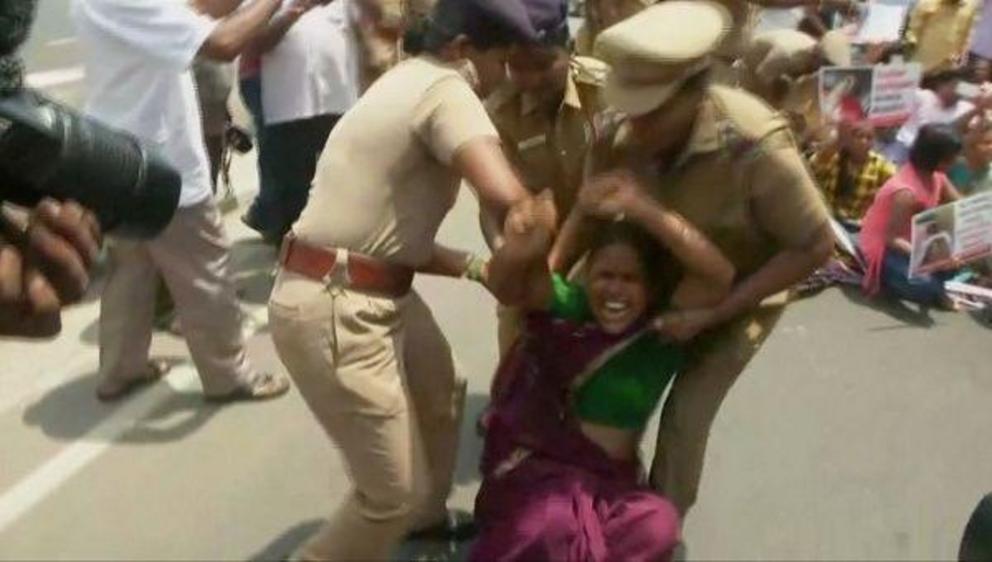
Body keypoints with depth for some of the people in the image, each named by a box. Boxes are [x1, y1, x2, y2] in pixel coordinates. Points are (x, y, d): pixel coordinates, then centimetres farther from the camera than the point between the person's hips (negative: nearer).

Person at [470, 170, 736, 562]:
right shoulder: (568, 308, -7)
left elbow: (719, 277, -21)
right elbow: (507, 285, -25)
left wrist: (642, 209, -34)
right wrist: (517, 252, -51)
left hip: (608, 480, 2)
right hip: (532, 466, -2)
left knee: (656, 528, -28)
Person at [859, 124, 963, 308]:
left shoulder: (936, 176, -3)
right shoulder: (906, 191, -30)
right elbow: (892, 239, -29)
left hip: (914, 241, 9)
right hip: (884, 247, -9)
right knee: (923, 286, -32)